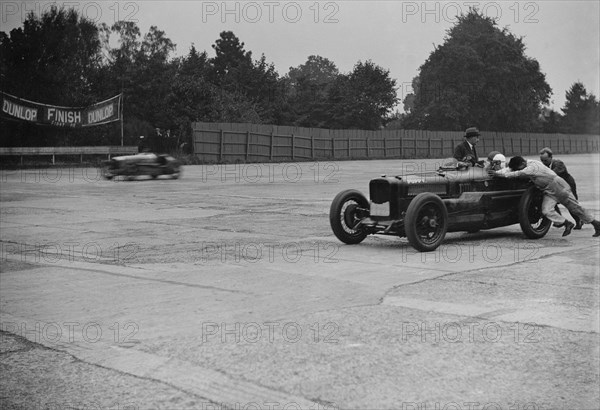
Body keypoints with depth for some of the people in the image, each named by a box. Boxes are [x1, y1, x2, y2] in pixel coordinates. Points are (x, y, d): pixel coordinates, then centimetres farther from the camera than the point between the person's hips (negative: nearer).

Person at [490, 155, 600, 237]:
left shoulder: (533, 166, -25)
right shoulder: (527, 163, 2)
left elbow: (518, 174, -35)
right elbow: (512, 169, 14)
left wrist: (500, 174, -35)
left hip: (558, 187, -8)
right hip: (549, 192, 8)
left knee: (575, 208, -3)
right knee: (546, 210, -8)